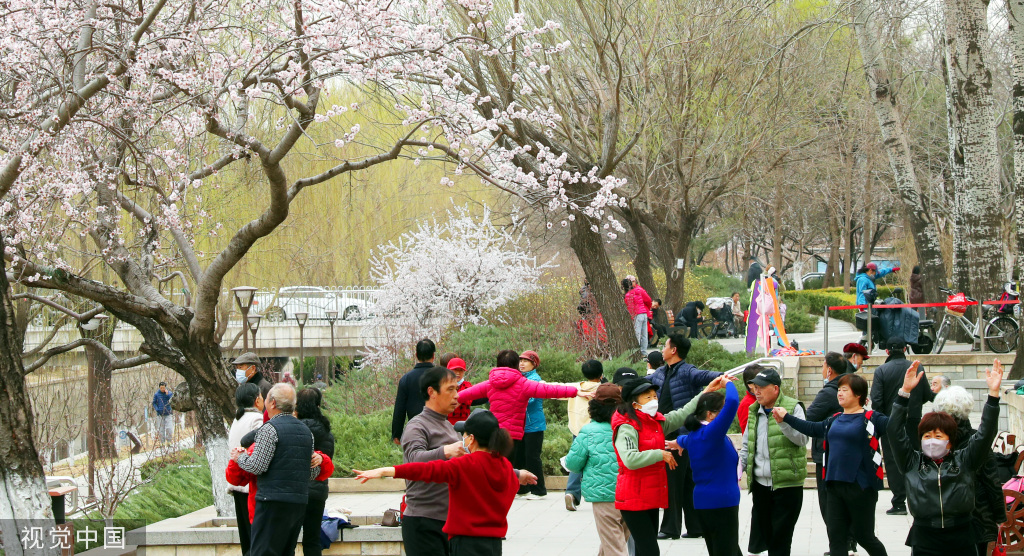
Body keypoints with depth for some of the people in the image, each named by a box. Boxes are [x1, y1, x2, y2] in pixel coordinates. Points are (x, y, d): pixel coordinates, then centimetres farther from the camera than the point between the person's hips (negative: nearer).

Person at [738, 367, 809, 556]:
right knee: (765, 533, 11)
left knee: (780, 538, -4)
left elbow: (802, 439, -15)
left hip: (787, 484, -6)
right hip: (760, 483, 6)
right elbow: (746, 446, 19)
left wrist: (783, 422, -29)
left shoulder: (793, 408, -5)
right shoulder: (753, 411, 12)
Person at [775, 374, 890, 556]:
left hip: (861, 487, -7)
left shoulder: (871, 419, -8)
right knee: (836, 537, 6)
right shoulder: (835, 420, 14)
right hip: (835, 486, 7)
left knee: (864, 536, 5)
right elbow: (812, 428, 26)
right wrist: (786, 418, 28)